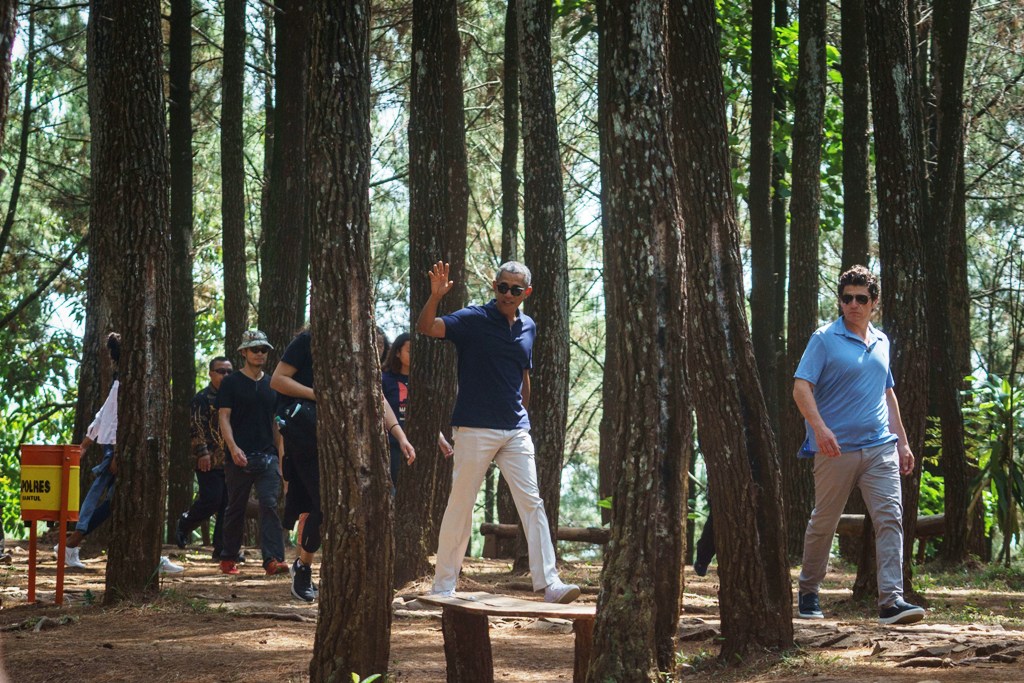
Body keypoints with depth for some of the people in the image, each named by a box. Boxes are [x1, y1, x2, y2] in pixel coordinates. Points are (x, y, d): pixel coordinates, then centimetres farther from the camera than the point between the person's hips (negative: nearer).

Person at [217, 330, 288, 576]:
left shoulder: (271, 385, 15)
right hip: (239, 457, -3)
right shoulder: (231, 383, 2)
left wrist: (280, 454, 15)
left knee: (270, 505, -11)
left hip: (267, 457, 3)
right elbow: (224, 418, -6)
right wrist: (233, 447, -21)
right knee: (235, 509, 6)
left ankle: (273, 560, -19)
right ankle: (228, 559, 19)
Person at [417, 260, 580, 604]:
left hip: (516, 431, 5)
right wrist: (435, 296, -35)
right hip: (475, 429, -5)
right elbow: (426, 327, -19)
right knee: (460, 505, 1)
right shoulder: (473, 319, -5)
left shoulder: (528, 327, 12)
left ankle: (549, 583, -4)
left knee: (532, 503, -2)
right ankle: (443, 586, 9)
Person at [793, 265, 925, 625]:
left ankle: (891, 599, -16)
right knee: (823, 523, 7)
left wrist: (902, 442, 22)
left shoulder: (881, 342, 16)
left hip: (880, 447, 4)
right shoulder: (824, 339, -2)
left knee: (890, 517, -11)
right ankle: (808, 592, 24)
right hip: (836, 448, -4)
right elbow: (801, 387, -10)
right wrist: (820, 428, -25)